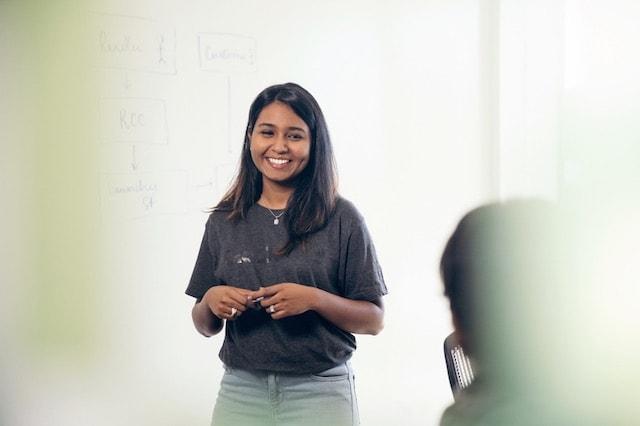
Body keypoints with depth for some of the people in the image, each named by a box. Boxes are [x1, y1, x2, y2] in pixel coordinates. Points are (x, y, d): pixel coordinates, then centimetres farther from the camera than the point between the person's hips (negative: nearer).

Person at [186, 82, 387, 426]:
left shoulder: (341, 219, -4)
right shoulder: (224, 222, 5)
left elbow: (374, 320, -3)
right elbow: (205, 327, 11)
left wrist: (314, 300, -18)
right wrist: (211, 303, -10)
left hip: (320, 391, -2)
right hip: (241, 389, 3)